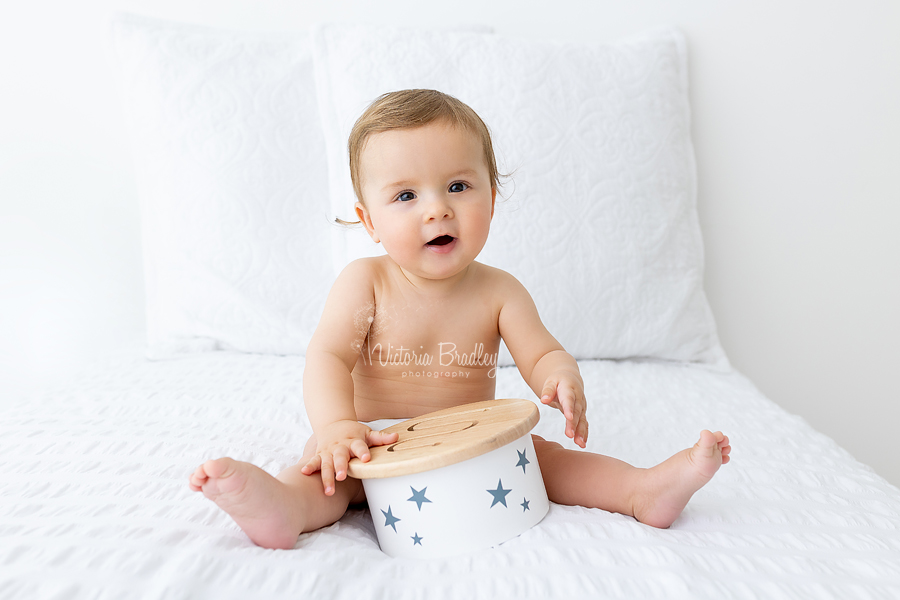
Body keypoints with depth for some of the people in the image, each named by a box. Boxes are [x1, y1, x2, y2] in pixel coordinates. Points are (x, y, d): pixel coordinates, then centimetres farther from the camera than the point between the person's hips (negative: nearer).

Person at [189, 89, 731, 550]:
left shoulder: (498, 291, -7)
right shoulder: (365, 282, -12)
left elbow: (542, 353, -10)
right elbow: (329, 356, -19)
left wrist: (563, 380, -35)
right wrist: (336, 426, -38)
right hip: (379, 444, -2)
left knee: (541, 453, -16)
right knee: (332, 465, -27)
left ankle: (645, 489, -18)